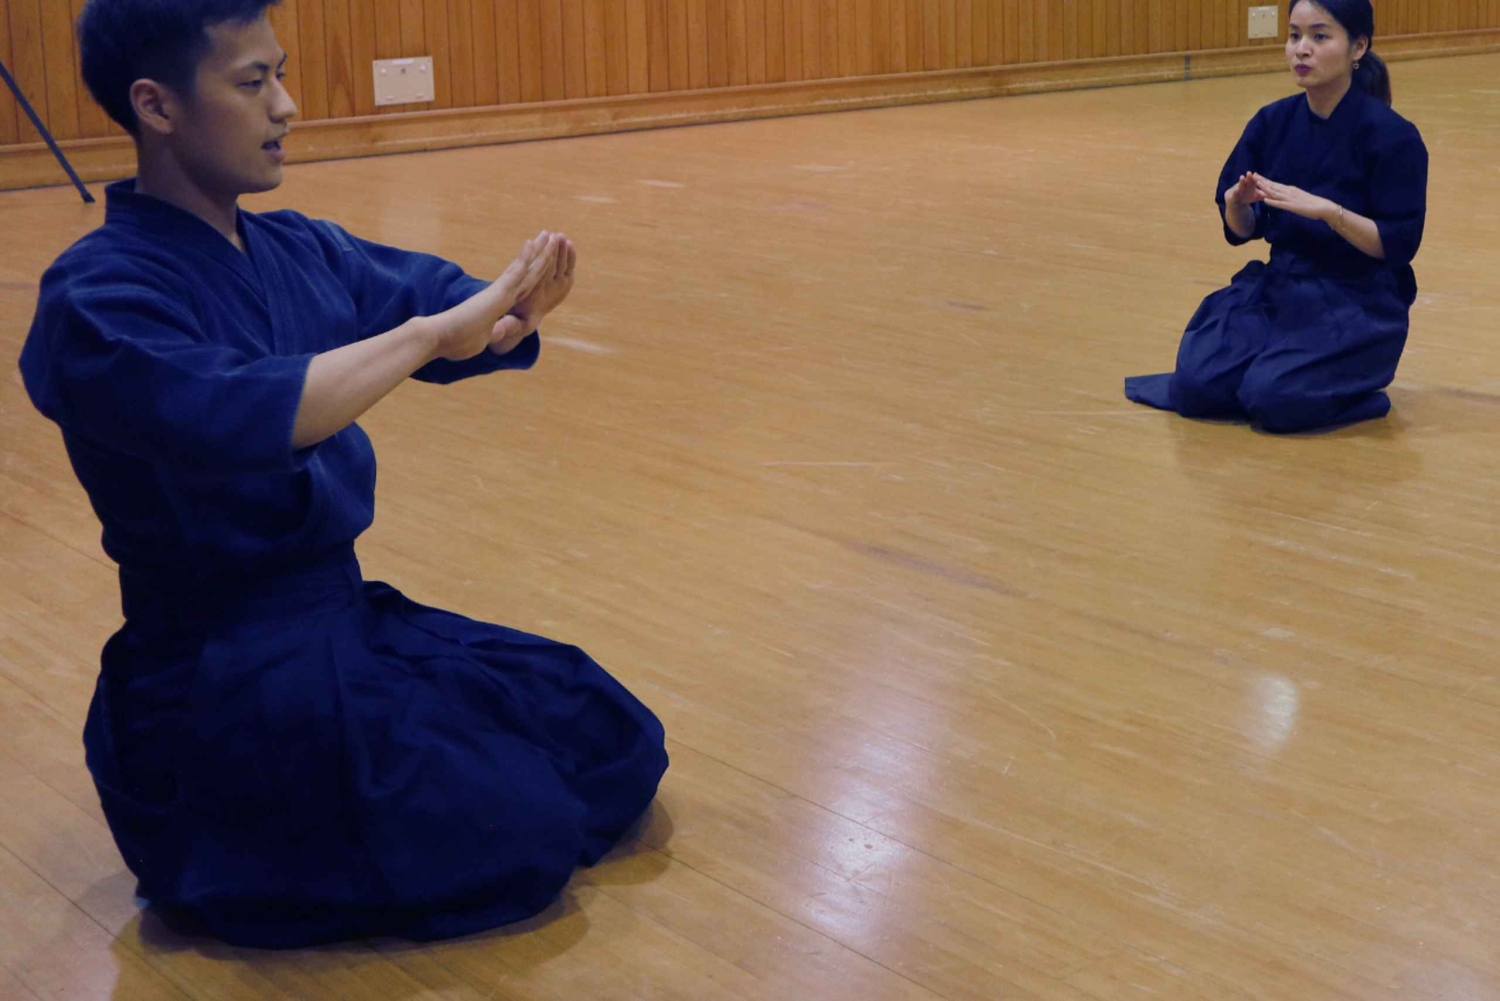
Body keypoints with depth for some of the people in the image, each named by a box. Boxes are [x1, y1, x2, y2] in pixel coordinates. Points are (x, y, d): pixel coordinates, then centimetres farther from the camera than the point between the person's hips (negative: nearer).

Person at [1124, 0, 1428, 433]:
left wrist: (1326, 210, -28)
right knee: (1198, 387, -17)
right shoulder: (1273, 122, 0)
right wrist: (1237, 203, -18)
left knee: (1276, 401, -27)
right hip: (1278, 287, 5)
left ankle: (1352, 383, 4)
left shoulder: (1392, 136, -15)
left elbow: (1399, 245, -15)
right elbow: (1242, 231, 6)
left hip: (1358, 302, -4)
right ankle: (1271, 367, 12)